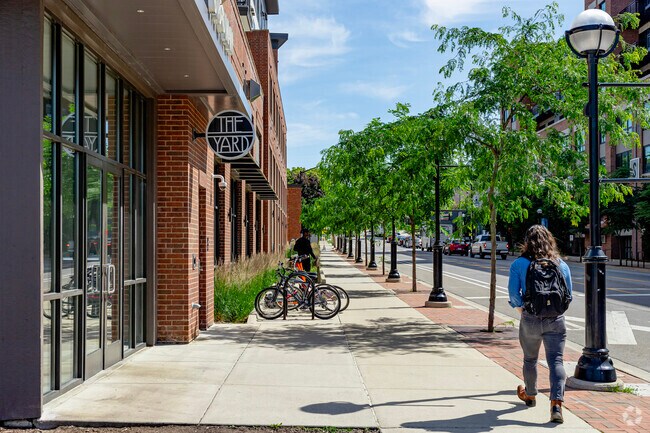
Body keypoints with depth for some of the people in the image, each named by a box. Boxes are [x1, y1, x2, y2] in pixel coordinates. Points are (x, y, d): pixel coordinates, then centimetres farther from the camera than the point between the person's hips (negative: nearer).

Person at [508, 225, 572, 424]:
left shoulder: (519, 264, -3)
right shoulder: (562, 265, 3)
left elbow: (513, 293, -8)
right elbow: (569, 295, 5)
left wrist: (521, 310, 8)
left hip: (530, 320, 0)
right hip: (556, 321, 1)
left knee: (530, 359, 19)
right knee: (556, 361, 0)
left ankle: (530, 395, 39)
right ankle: (557, 403, -16)